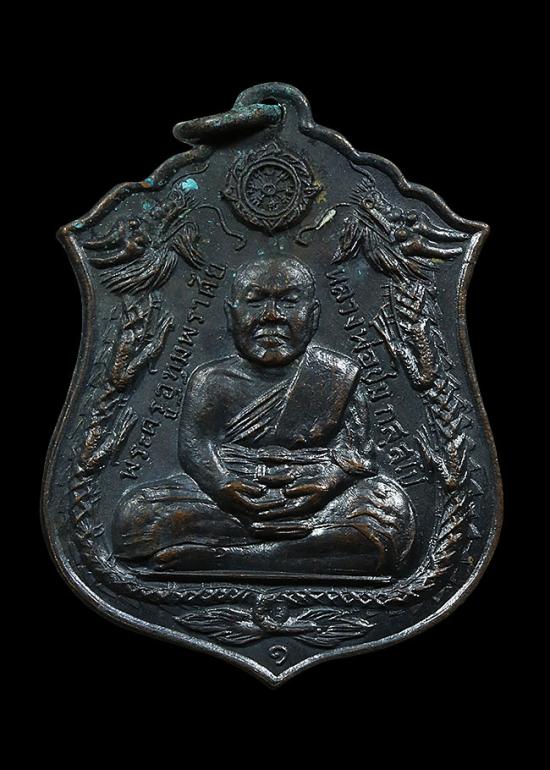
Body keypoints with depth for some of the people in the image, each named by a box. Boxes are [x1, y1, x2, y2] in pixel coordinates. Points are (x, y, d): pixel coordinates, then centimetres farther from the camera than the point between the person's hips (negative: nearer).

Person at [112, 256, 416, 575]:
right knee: (135, 513, -23)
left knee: (391, 506, -31)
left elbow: (358, 451, 1)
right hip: (226, 504, 1)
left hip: (311, 502, 0)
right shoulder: (211, 380, 9)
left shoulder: (338, 376, 9)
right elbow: (194, 447, -2)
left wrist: (328, 481, -22)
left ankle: (221, 556, -31)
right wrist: (222, 483, -24)